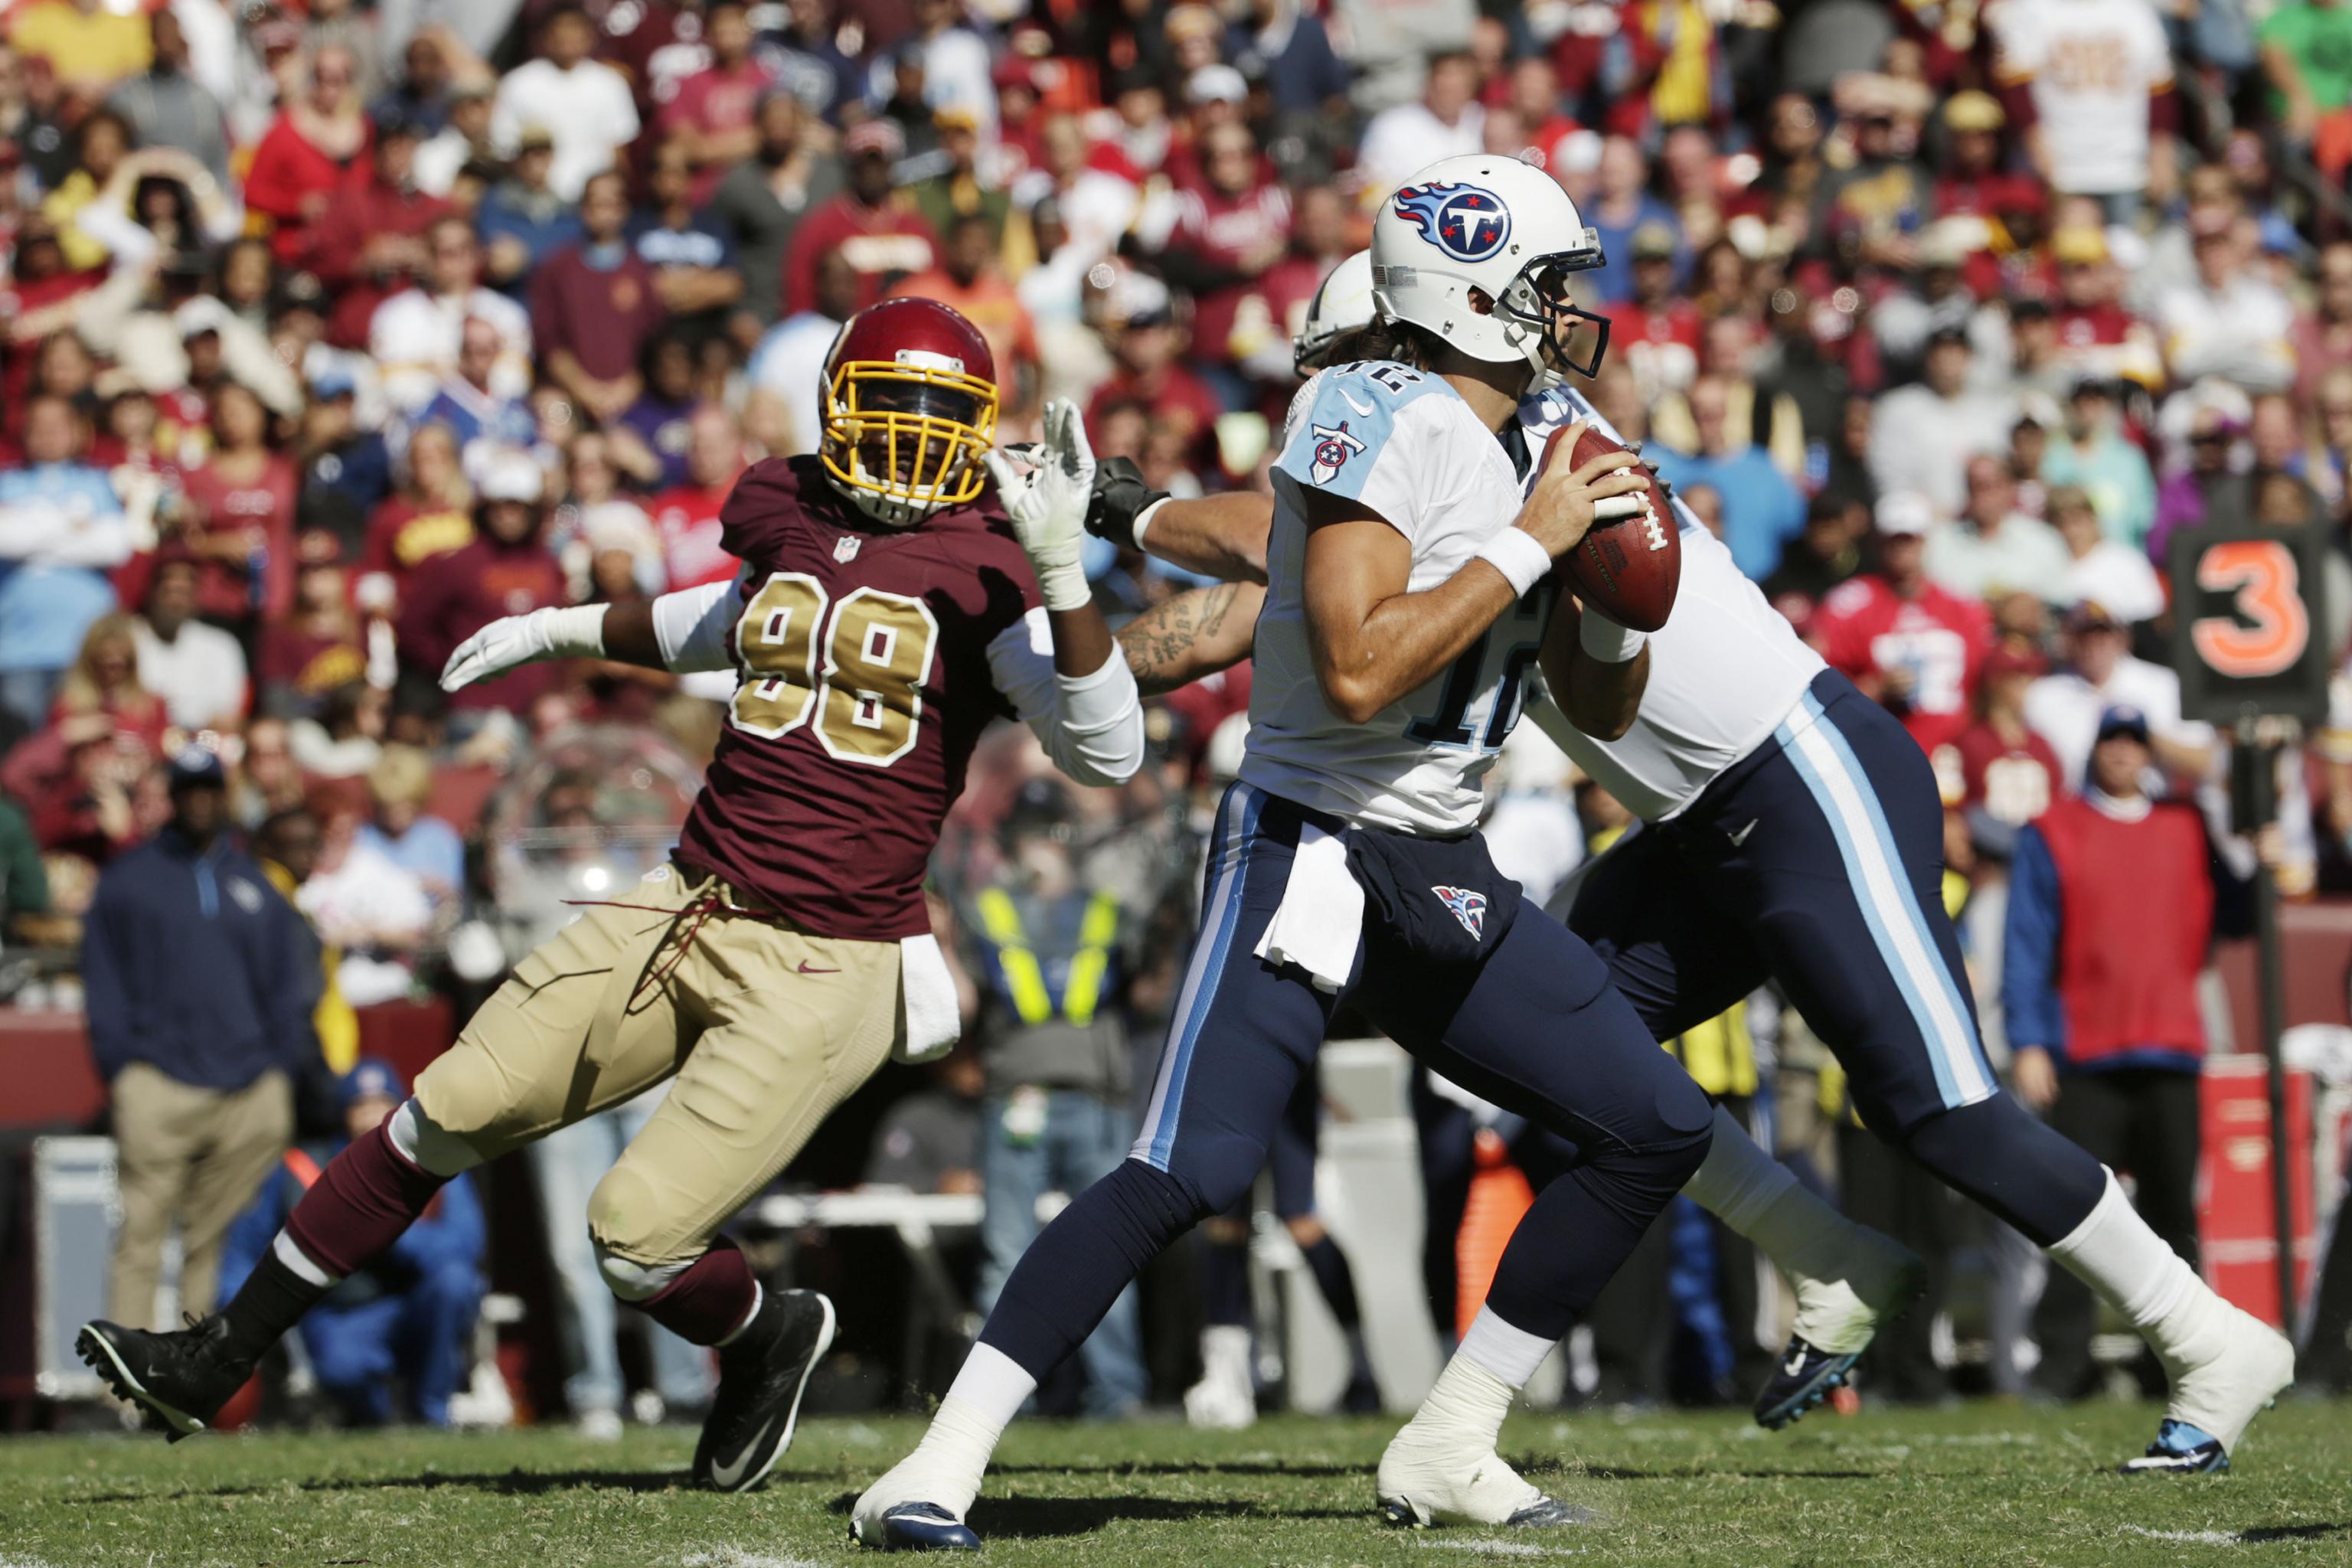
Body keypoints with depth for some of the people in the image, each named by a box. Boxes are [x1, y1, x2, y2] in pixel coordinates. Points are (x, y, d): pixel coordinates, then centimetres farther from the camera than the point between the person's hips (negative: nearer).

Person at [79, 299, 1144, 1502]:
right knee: (447, 1115, 5)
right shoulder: (792, 521, 8)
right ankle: (217, 1361, 18)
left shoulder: (982, 569, -10)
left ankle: (770, 1337, 24)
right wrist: (560, 631, 36)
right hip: (690, 909, 6)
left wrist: (1061, 573, -31)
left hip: (830, 971, -6)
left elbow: (1105, 757, -20)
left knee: (637, 1236, -11)